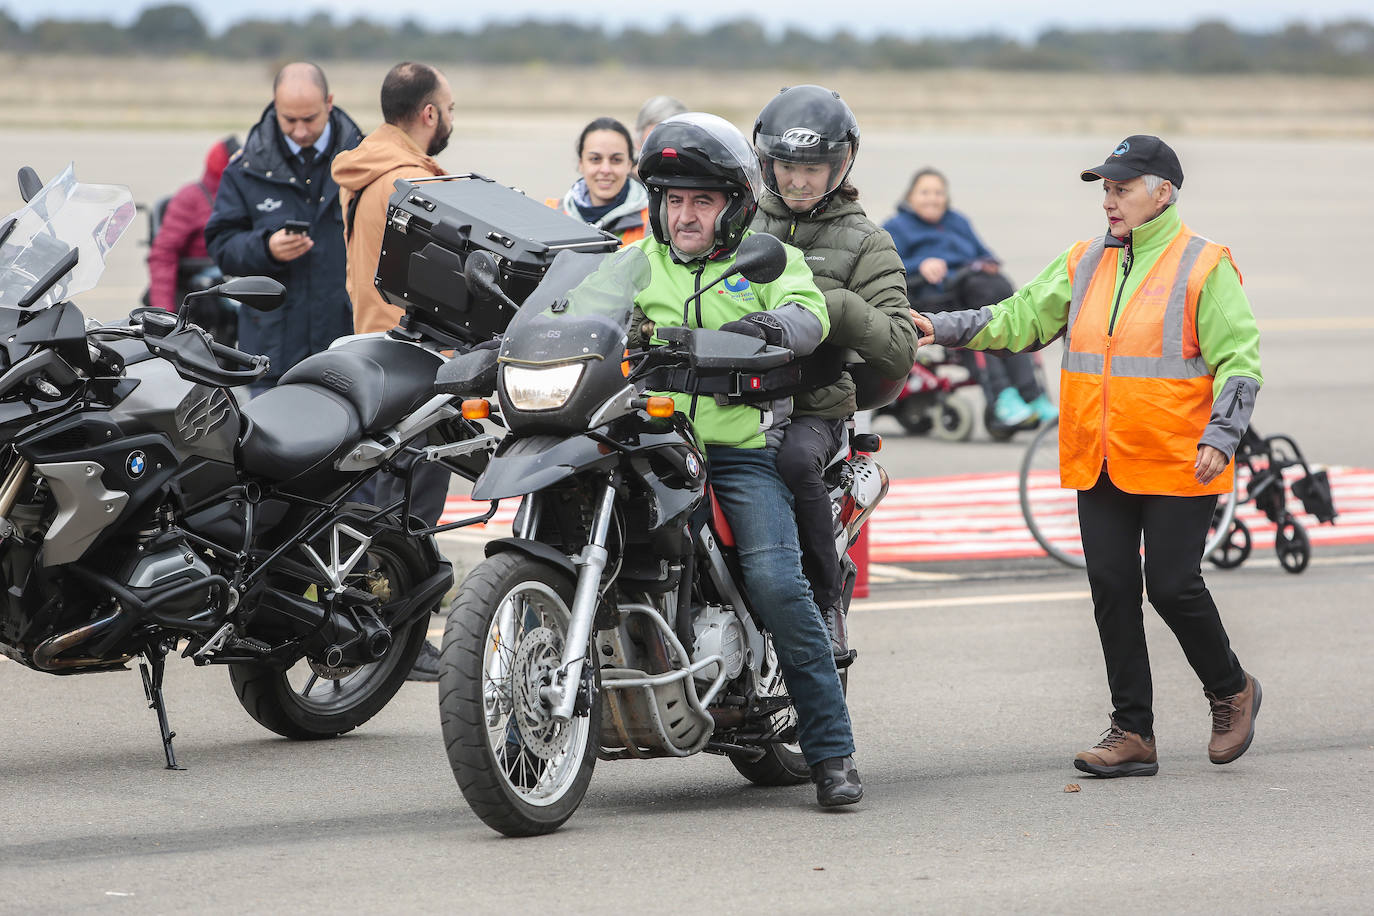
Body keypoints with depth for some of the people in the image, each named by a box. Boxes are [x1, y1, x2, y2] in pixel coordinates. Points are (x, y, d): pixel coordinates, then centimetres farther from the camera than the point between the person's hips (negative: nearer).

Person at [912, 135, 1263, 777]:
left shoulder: (1205, 267, -5)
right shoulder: (1085, 265, 12)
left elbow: (1238, 362, -7)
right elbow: (1022, 317, 11)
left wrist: (1221, 436, -18)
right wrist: (946, 329, -1)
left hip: (1176, 466, -6)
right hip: (1099, 468, 6)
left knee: (1173, 586, -6)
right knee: (1112, 591, 3)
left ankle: (1230, 690, 21)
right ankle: (1132, 731, 10)